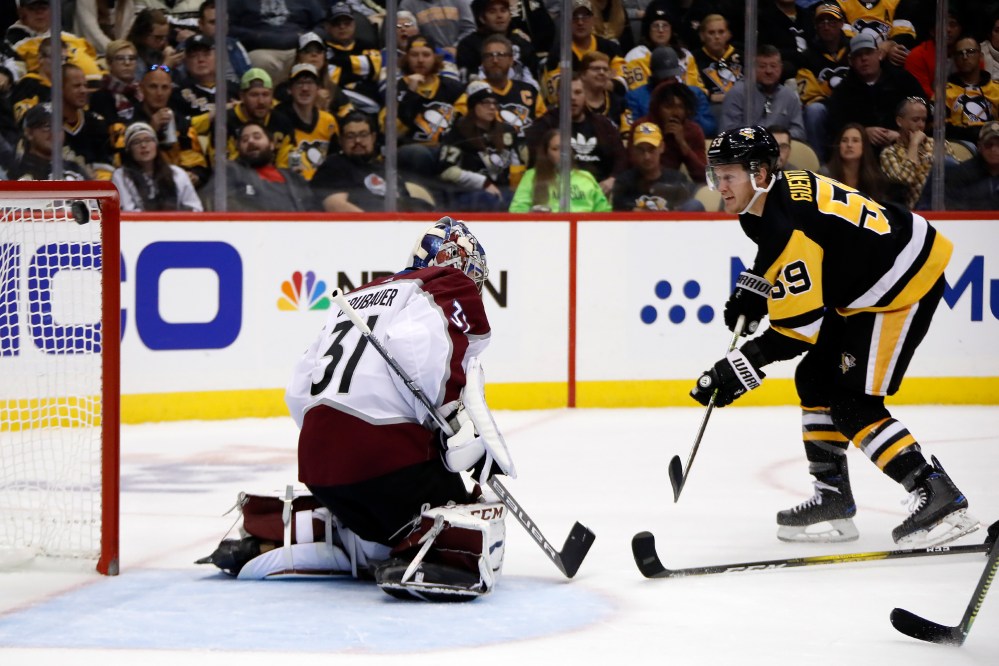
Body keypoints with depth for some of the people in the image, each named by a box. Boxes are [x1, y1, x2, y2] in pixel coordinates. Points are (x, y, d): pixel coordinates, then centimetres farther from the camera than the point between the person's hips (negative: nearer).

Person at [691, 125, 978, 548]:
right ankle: (833, 500, 17)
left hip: (908, 282, -11)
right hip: (865, 284, 11)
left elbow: (798, 327, -25)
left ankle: (939, 498, -18)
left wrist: (738, 370, -22)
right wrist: (751, 291, 11)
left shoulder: (788, 224, -28)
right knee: (816, 381, 12)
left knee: (851, 402, -14)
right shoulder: (775, 193, 1)